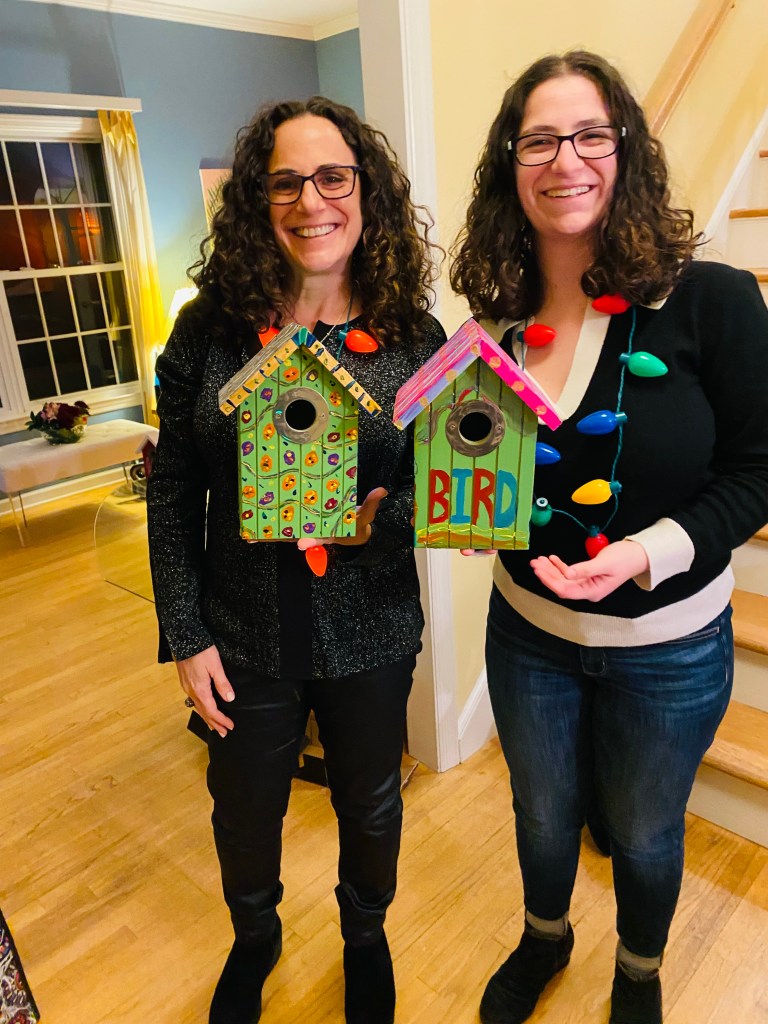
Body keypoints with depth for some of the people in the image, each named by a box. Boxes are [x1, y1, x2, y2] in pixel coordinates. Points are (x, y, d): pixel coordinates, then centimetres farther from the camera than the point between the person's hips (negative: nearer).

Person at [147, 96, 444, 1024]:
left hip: (371, 633, 0)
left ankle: (364, 935, 58)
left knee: (369, 807, 23)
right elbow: (171, 497, -4)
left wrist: (384, 519, -24)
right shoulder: (208, 332, -8)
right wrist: (186, 636, -6)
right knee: (244, 815, 23)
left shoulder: (415, 339, -8)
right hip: (245, 636, 1)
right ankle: (254, 939, 58)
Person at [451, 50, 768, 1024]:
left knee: (642, 833, 23)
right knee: (542, 814, 25)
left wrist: (648, 552, -26)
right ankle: (544, 939, 59)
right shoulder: (498, 323, -6)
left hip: (667, 648, -2)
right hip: (528, 630, 3)